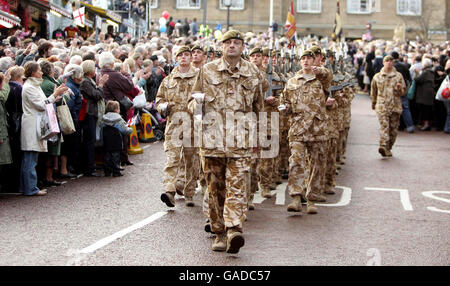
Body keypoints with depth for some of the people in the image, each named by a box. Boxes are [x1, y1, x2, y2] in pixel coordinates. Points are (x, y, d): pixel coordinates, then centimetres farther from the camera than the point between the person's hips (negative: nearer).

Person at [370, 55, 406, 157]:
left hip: (395, 106, 2)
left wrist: (399, 88, -12)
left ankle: (388, 148, 16)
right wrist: (373, 104, 21)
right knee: (384, 126, -17)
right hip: (382, 106, -2)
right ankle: (383, 146, -29)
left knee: (393, 129, 5)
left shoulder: (398, 76, 8)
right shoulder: (377, 77, 9)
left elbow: (404, 91, 10)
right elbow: (373, 92, 19)